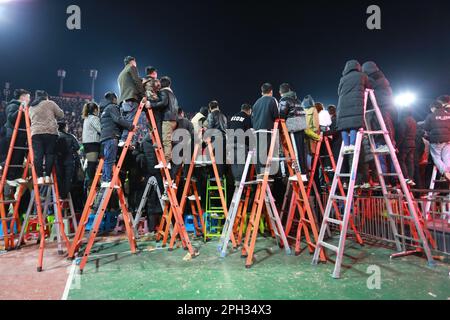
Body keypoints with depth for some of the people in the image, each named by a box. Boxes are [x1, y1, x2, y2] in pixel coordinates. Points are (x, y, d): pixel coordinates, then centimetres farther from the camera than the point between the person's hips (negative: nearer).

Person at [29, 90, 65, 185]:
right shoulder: (50, 103, 10)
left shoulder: (31, 108, 25)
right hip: (51, 131, -3)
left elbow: (31, 120, 27)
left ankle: (40, 177, -6)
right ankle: (47, 176, -4)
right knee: (50, 154, -1)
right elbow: (61, 115, 11)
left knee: (38, 155, -1)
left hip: (36, 132, 4)